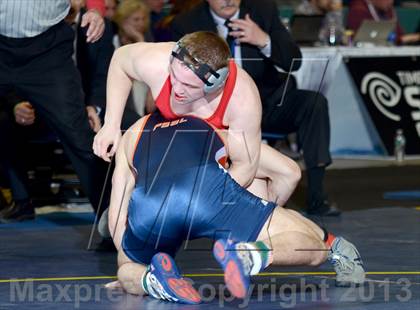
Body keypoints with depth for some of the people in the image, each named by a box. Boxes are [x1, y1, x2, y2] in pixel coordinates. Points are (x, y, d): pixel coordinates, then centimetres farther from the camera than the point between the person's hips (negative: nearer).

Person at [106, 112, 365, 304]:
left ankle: (154, 280, -5)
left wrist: (129, 273, 48)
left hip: (146, 208, 1)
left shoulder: (134, 133, 41)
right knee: (310, 247, 8)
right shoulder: (220, 129, 40)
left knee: (128, 271, 30)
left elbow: (117, 217, 37)